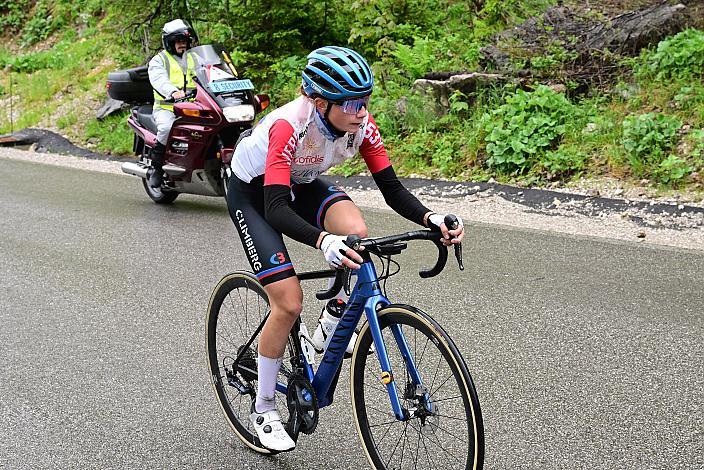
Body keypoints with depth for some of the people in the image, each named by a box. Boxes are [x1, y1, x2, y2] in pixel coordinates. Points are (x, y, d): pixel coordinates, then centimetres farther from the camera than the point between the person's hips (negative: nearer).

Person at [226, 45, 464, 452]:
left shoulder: (361, 125, -21)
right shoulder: (290, 127, -37)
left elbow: (393, 190, -18)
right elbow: (275, 209, -45)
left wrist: (432, 219, -37)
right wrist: (323, 241, -62)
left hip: (300, 184, 5)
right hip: (253, 192, -5)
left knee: (357, 232, -27)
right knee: (289, 303, -14)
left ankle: (331, 327, 0)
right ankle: (264, 410, 7)